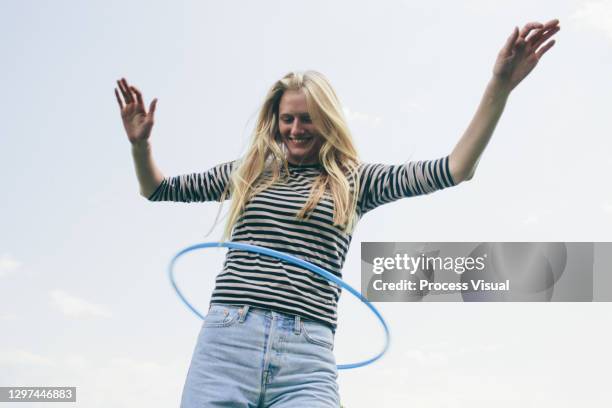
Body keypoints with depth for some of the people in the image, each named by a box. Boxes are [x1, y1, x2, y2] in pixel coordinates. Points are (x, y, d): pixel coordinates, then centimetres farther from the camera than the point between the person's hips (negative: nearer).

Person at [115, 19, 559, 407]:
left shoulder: (354, 182, 13)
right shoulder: (248, 172, 20)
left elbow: (454, 169, 4)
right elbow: (159, 189, 29)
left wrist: (500, 87, -4)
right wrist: (140, 143, 10)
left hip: (308, 354, -1)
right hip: (227, 340, 2)